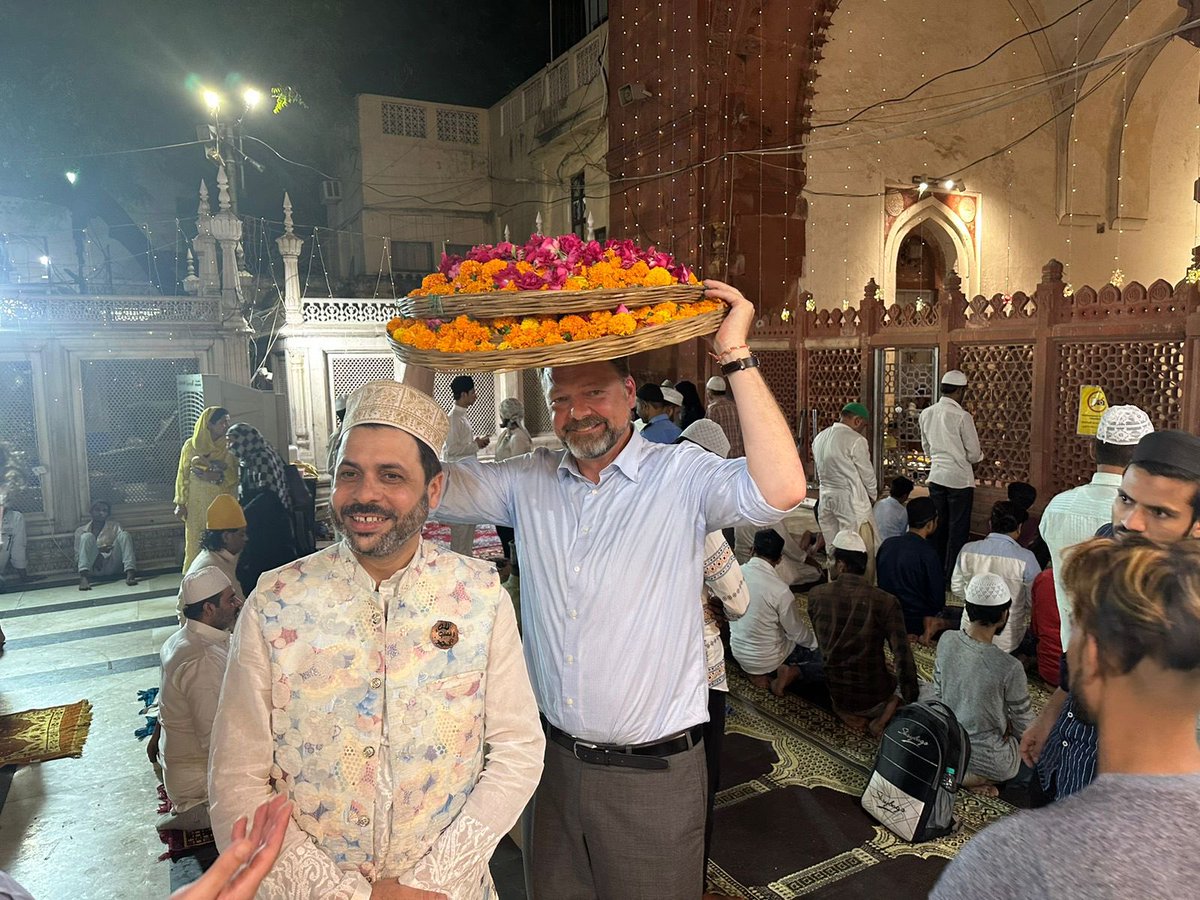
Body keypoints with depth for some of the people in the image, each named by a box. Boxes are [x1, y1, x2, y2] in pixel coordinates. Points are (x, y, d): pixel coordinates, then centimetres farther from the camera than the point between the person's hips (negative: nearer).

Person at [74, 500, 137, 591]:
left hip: (112, 567, 0)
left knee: (124, 535, -19)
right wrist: (98, 550, -10)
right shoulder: (81, 531, 15)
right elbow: (77, 557, 9)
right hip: (93, 568, 0)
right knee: (87, 536, -19)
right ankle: (84, 577, -39)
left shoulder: (114, 527, 17)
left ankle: (130, 573, -42)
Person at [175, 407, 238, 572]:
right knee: (196, 546, 0)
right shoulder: (191, 445, 3)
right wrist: (181, 503, 0)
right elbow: (183, 475, 5)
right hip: (197, 505, 0)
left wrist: (219, 476, -16)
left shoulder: (229, 446, 4)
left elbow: (236, 475, 2)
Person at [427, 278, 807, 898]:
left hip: (653, 772, -4)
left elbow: (780, 490, -29)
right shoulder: (529, 481, 0)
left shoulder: (682, 475, -12)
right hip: (554, 758, 4)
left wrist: (735, 355, -27)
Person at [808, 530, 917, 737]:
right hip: (872, 696, -2)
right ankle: (889, 708, 1)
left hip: (833, 692, 3)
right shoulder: (886, 602, -21)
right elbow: (903, 656, -19)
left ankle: (843, 710, 10)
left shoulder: (816, 595, -11)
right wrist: (911, 700, -6)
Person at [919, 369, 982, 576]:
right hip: (959, 479, -6)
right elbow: (974, 454, -9)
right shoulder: (962, 416, -15)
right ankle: (951, 574, 7)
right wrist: (979, 455, 12)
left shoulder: (926, 414, 2)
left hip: (936, 476, 6)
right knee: (958, 530, 3)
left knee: (938, 527, 15)